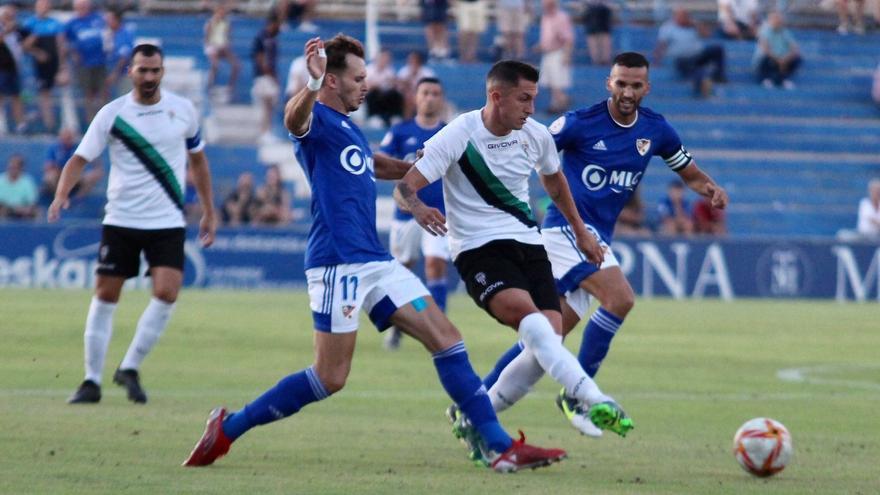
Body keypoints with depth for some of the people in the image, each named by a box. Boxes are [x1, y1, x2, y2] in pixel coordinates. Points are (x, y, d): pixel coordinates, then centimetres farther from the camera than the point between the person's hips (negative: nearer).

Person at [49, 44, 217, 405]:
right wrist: (62, 194, -28)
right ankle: (92, 380, 9)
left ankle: (130, 368, -1)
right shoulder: (112, 114, -5)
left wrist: (209, 212, 15)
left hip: (167, 222, 1)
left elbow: (197, 159, 15)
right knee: (105, 295, -1)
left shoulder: (183, 110, 2)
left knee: (166, 292, -16)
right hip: (120, 221, -1)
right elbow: (80, 158, -8)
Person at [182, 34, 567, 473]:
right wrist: (312, 86, -55)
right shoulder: (316, 120, -7)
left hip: (374, 261, 9)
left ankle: (503, 448, 0)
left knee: (447, 341, 1)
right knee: (329, 378, -7)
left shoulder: (348, 128, 21)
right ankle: (227, 428, 7)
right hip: (338, 262, -9)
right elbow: (294, 119, -34)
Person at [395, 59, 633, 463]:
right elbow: (405, 186, -16)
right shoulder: (458, 136, -11)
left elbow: (553, 179, 27)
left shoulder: (535, 135, 5)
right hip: (479, 249, -6)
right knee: (529, 316, -31)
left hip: (528, 245, 6)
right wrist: (417, 208, -39)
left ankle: (473, 417, 8)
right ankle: (592, 400, -46)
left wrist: (580, 232, 33)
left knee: (548, 342, -10)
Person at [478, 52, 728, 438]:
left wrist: (712, 190, -2)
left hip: (598, 239, 6)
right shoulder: (580, 123, -9)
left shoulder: (656, 130, 8)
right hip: (567, 228, -6)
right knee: (619, 298, -27)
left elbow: (690, 174, 19)